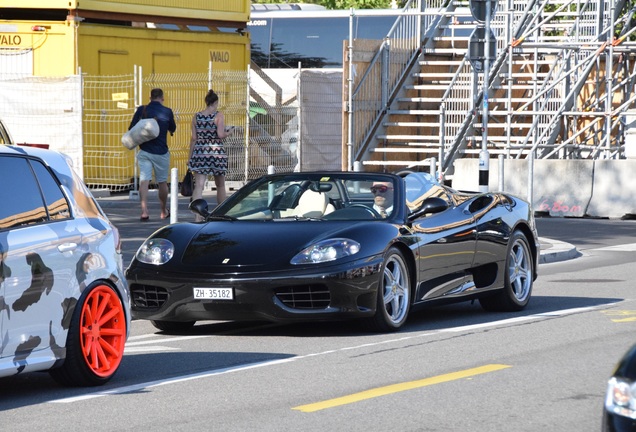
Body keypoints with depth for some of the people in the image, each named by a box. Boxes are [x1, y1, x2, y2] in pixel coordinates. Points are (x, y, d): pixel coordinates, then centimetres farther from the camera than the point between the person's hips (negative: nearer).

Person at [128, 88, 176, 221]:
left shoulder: (142, 110, -3)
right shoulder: (167, 112, -4)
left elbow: (131, 129, -2)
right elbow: (173, 129, 12)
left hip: (144, 151, 0)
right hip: (161, 152, 0)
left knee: (144, 180, -4)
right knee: (162, 182, 14)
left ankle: (144, 211, -19)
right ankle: (164, 212, 28)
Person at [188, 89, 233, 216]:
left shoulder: (196, 116, 5)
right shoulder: (219, 115, -5)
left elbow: (194, 138, 6)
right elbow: (221, 134, -15)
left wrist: (190, 157, 11)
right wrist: (229, 132, 6)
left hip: (199, 152, 2)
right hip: (216, 152, -2)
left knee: (199, 185, -5)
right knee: (220, 185, 15)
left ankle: (197, 215, -20)